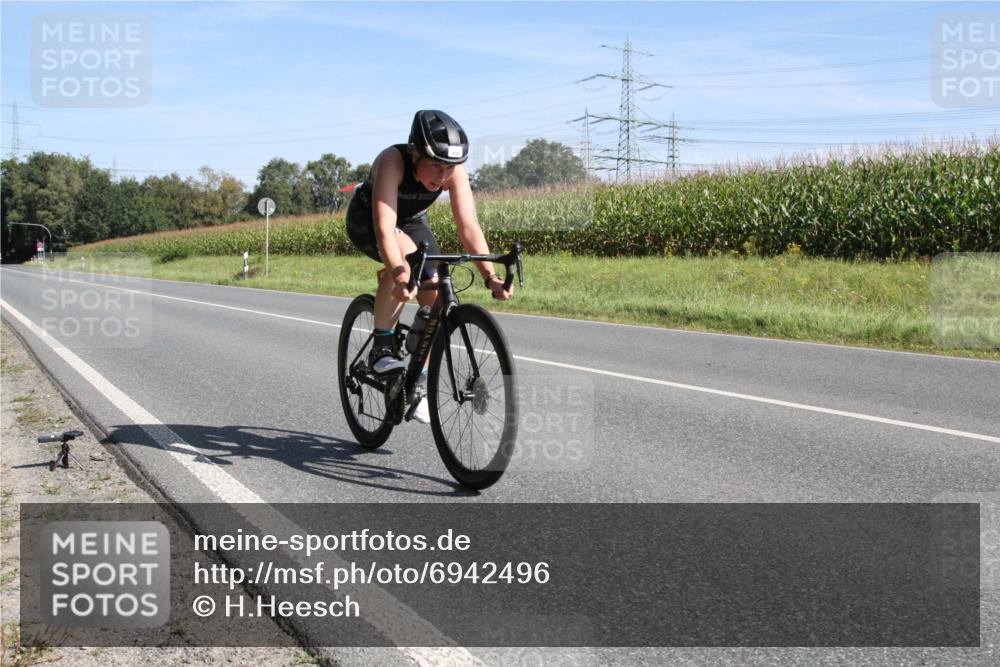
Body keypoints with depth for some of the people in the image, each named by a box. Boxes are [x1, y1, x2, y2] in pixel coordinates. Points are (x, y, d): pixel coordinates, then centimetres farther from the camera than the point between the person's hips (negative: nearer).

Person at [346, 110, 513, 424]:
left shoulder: (454, 170, -28)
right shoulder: (393, 161, -38)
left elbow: (469, 226, -32)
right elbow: (385, 227, -48)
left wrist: (490, 276, -45)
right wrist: (398, 273, -64)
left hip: (412, 222, 5)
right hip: (367, 219, -4)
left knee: (435, 295, -11)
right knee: (406, 254, -36)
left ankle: (419, 382, 7)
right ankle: (381, 346, -21)